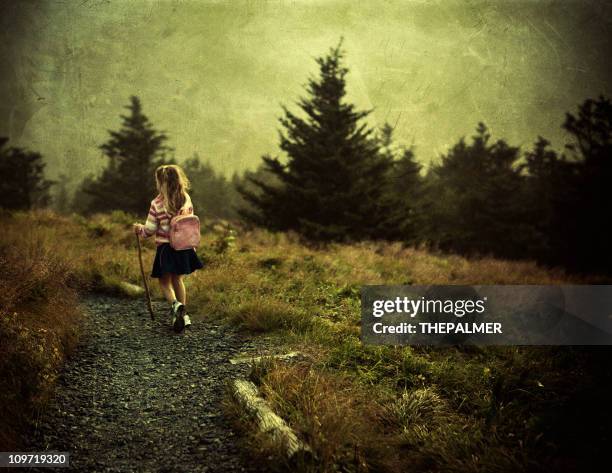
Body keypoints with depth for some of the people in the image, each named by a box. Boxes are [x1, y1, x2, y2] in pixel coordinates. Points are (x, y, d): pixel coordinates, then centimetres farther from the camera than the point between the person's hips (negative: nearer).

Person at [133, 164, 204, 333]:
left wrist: (139, 229, 13)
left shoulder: (157, 204, -14)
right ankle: (183, 314, 22)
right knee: (178, 279, 21)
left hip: (166, 248, -4)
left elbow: (149, 230, -8)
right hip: (184, 246, 5)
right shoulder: (187, 199, -1)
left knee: (165, 282, 8)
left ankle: (176, 305, -20)